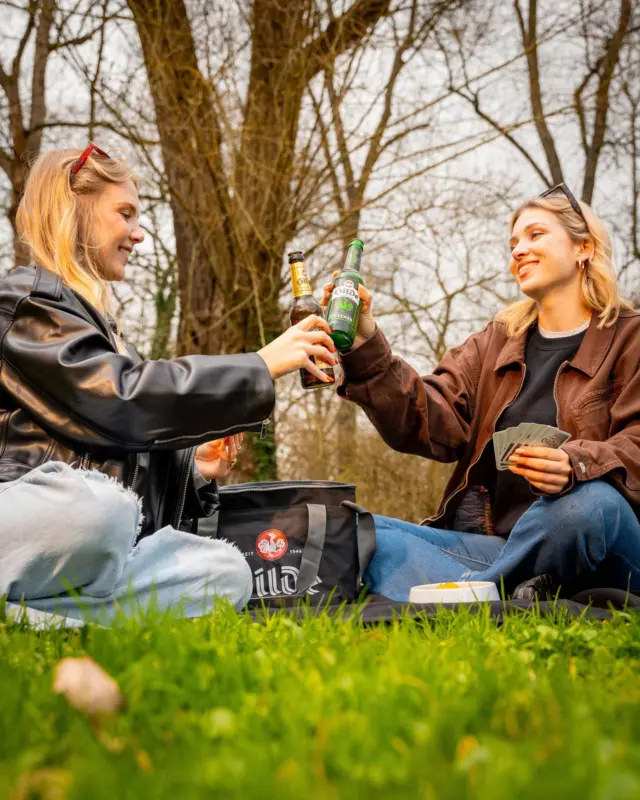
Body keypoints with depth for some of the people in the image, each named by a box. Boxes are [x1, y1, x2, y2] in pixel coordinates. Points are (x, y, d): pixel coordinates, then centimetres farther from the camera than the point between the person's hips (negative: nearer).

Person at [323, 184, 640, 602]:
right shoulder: (494, 343, 17)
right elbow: (430, 424, 2)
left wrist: (577, 464, -32)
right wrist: (366, 347, -10)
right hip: (492, 544, 4)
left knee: (589, 505, -39)